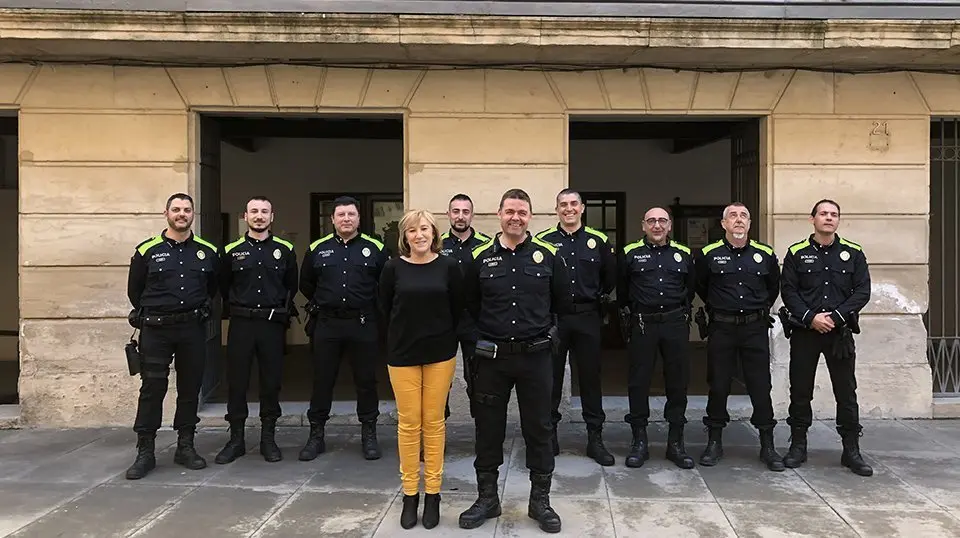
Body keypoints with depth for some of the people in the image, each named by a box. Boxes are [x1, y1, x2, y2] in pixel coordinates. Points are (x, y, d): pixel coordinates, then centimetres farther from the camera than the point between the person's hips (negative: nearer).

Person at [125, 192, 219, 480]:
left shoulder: (207, 251, 7)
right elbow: (135, 290, 10)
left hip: (193, 329, 2)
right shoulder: (147, 250, 1)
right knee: (151, 389, -1)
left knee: (190, 388, 8)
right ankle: (145, 452, 9)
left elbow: (213, 288, 18)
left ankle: (185, 447, 20)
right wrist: (150, 314, 11)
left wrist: (199, 312, 11)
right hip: (155, 330, -2)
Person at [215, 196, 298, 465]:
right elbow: (224, 287, 13)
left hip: (273, 324, 0)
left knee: (271, 382, 5)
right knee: (236, 382, 3)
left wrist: (280, 309, 8)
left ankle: (268, 439, 17)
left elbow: (292, 286, 13)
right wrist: (239, 308, 9)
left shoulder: (285, 250, 4)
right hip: (241, 324, 0)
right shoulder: (232, 251, 4)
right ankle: (236, 439, 16)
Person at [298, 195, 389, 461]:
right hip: (327, 325, 1)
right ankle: (316, 435, 20)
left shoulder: (375, 248, 1)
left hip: (364, 325, -1)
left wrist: (369, 306, 5)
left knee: (366, 380, 7)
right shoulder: (317, 249, 6)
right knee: (322, 380, 8)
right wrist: (321, 304, 14)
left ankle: (369, 434, 20)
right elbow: (306, 285, 18)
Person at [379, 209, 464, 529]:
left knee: (433, 422, 7)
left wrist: (444, 338, 7)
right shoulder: (393, 268, -4)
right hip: (403, 354, 0)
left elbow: (457, 309, 4)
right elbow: (386, 309, 4)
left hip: (440, 353, 0)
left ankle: (432, 494, 20)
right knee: (408, 423, 6)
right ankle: (409, 494, 19)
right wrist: (404, 336, 9)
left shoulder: (448, 267, -3)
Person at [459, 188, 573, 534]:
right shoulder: (481, 257, 1)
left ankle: (540, 500, 24)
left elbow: (562, 302, 8)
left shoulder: (548, 255, -1)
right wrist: (492, 329, 8)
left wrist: (539, 327, 9)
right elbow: (470, 305, 11)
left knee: (538, 429, 8)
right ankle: (487, 498, 26)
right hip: (492, 357, 1)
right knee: (488, 428, 10)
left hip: (535, 357, -1)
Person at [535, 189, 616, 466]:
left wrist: (600, 298, 10)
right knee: (551, 378, 6)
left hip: (588, 318, 1)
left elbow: (611, 276, 14)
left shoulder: (598, 240, 5)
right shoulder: (543, 241, 0)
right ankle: (549, 434, 20)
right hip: (552, 318, -1)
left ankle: (595, 438, 17)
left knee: (590, 377, 7)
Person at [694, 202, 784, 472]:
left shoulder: (765, 254, 4)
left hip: (755, 328, 1)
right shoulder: (708, 254, 0)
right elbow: (700, 287, 15)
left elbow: (774, 287, 20)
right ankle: (714, 443, 18)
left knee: (761, 386, 4)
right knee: (718, 386, 5)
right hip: (721, 328, -1)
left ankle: (768, 446, 16)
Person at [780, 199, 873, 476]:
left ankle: (851, 451, 16)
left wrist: (836, 316, -13)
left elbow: (863, 291, -1)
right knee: (800, 390, 7)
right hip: (804, 331, 0)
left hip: (840, 333, 1)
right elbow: (788, 291, -2)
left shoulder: (854, 253, 5)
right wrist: (810, 317, -15)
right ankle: (798, 446, 19)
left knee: (846, 392, 5)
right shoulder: (796, 253, 3)